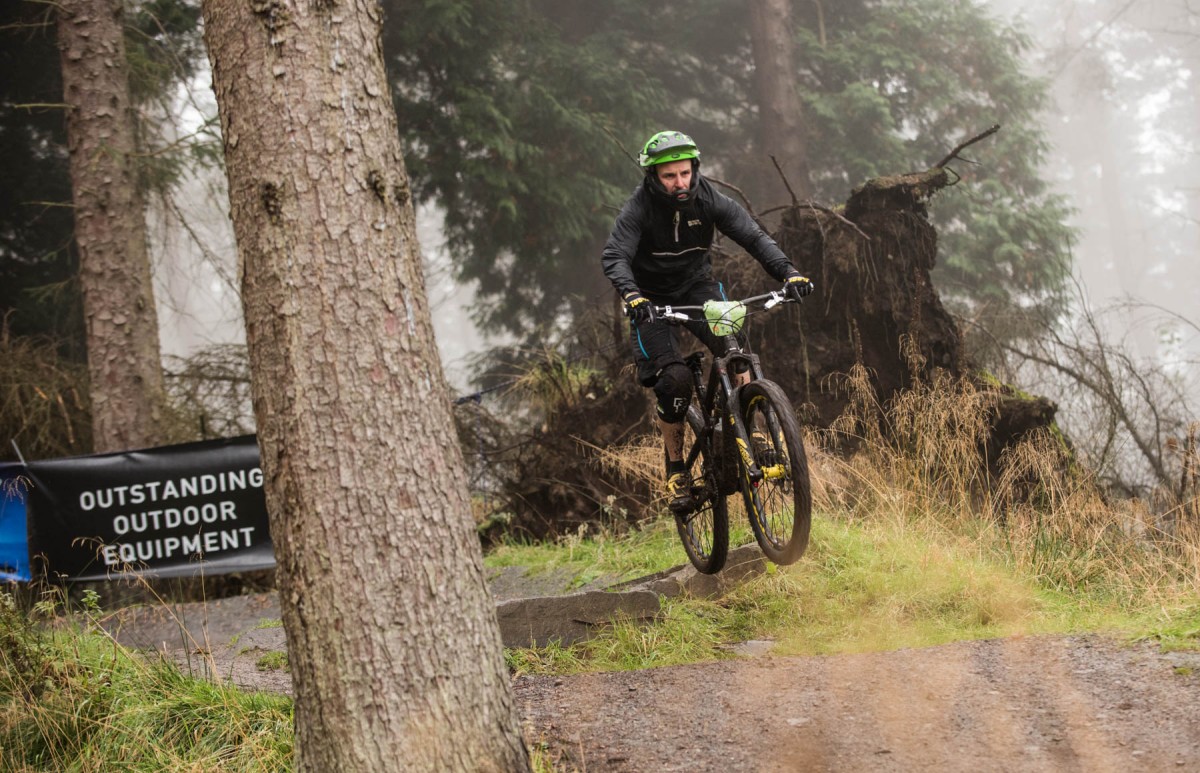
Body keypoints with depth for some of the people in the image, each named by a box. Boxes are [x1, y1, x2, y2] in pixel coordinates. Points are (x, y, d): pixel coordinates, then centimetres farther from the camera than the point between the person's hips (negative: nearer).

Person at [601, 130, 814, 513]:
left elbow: (754, 236, -20)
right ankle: (675, 468, -2)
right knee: (674, 378, -20)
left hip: (698, 288, 3)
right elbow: (615, 256, -33)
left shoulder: (709, 200, -15)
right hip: (651, 300, -3)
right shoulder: (639, 208, -22)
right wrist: (631, 294, -53)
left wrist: (788, 272, -36)